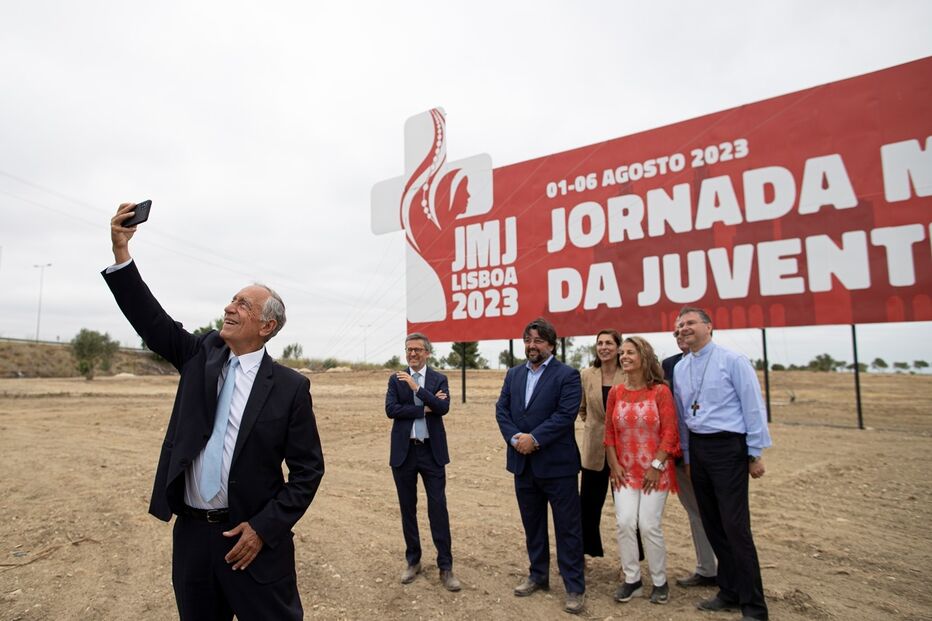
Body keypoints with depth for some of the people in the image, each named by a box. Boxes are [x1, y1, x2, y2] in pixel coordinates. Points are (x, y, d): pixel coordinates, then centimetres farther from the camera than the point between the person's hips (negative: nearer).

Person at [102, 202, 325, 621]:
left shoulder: (290, 388, -11)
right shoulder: (201, 355, 4)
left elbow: (308, 469, -9)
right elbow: (150, 319, -3)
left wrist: (264, 528, -14)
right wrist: (121, 250, -11)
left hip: (251, 538, -4)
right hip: (191, 533, 5)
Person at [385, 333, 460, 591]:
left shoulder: (439, 379, 1)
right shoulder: (396, 379, 4)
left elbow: (443, 407, -15)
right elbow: (390, 409, -10)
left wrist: (417, 387, -21)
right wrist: (424, 409, -15)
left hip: (432, 452, -1)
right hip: (404, 452, 2)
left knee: (438, 508, 0)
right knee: (408, 509, 12)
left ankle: (445, 567, 10)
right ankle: (413, 561, 27)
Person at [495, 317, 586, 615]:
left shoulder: (567, 375, -8)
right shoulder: (513, 374, 10)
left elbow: (566, 414, -18)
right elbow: (501, 410, 3)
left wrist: (534, 438, -21)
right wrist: (515, 438, -13)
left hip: (557, 464, -5)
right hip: (523, 463, 6)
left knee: (567, 528, 4)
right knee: (532, 524, 18)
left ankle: (575, 588, 17)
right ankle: (538, 576, 34)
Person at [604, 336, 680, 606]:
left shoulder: (660, 391, -8)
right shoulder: (615, 392, 3)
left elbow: (670, 432, -10)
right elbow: (609, 432, 6)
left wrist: (656, 466, -13)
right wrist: (614, 465, -1)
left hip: (654, 472, -3)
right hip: (624, 472, 3)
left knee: (649, 525, -3)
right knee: (625, 523, -3)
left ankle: (660, 582, 19)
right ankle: (631, 580, 15)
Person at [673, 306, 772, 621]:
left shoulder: (733, 361, -9)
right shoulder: (680, 368, 8)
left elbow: (753, 407, -8)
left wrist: (755, 454, -8)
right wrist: (687, 457, 15)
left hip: (728, 447, -6)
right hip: (697, 448, 6)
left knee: (735, 525, -5)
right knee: (711, 523, 13)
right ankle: (730, 592, 28)